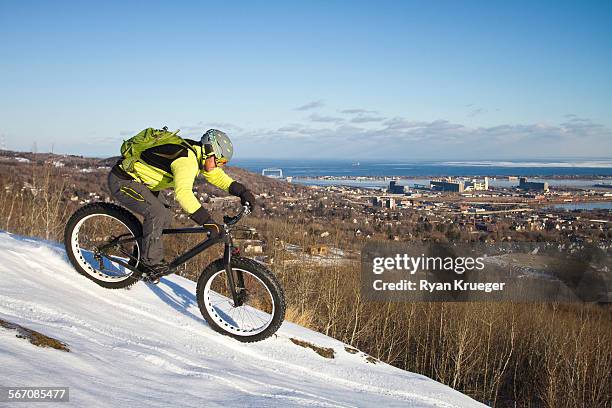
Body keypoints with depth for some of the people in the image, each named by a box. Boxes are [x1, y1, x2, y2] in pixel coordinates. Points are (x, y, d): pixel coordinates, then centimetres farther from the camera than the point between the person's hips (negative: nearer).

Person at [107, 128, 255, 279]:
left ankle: (141, 254, 22)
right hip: (121, 181, -10)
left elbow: (217, 176, 13)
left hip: (138, 180, 10)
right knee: (157, 213, -23)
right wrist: (208, 222, -49)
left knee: (166, 217, 8)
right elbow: (183, 193, -45)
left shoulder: (197, 152, 1)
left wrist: (242, 191, 0)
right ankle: (150, 261, -7)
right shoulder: (186, 159, -30)